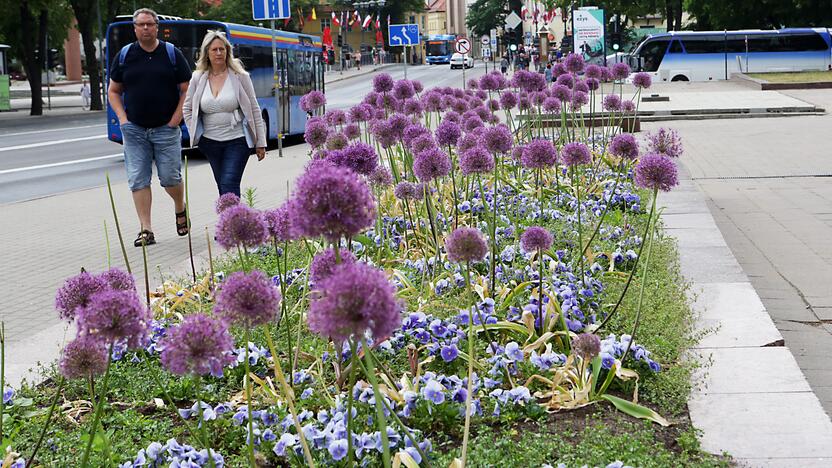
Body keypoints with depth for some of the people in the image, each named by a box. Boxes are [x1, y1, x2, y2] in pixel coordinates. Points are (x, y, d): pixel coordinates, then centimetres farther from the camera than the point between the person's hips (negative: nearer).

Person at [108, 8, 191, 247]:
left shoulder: (172, 54, 1)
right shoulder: (124, 55, 6)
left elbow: (187, 90, 2)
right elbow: (113, 91, 12)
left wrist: (175, 119, -7)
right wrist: (122, 118, -2)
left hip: (166, 128, -2)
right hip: (134, 129, 2)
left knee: (170, 178, -1)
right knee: (138, 180, -3)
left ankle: (180, 210, 30)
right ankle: (146, 230, 1)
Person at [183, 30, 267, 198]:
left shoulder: (239, 76, -4)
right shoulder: (198, 78, 3)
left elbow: (254, 109, -2)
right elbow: (187, 108, 15)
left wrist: (260, 142, -3)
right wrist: (195, 133, 7)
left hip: (237, 140, -4)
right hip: (210, 142, 4)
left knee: (229, 185, -15)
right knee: (222, 186, 11)